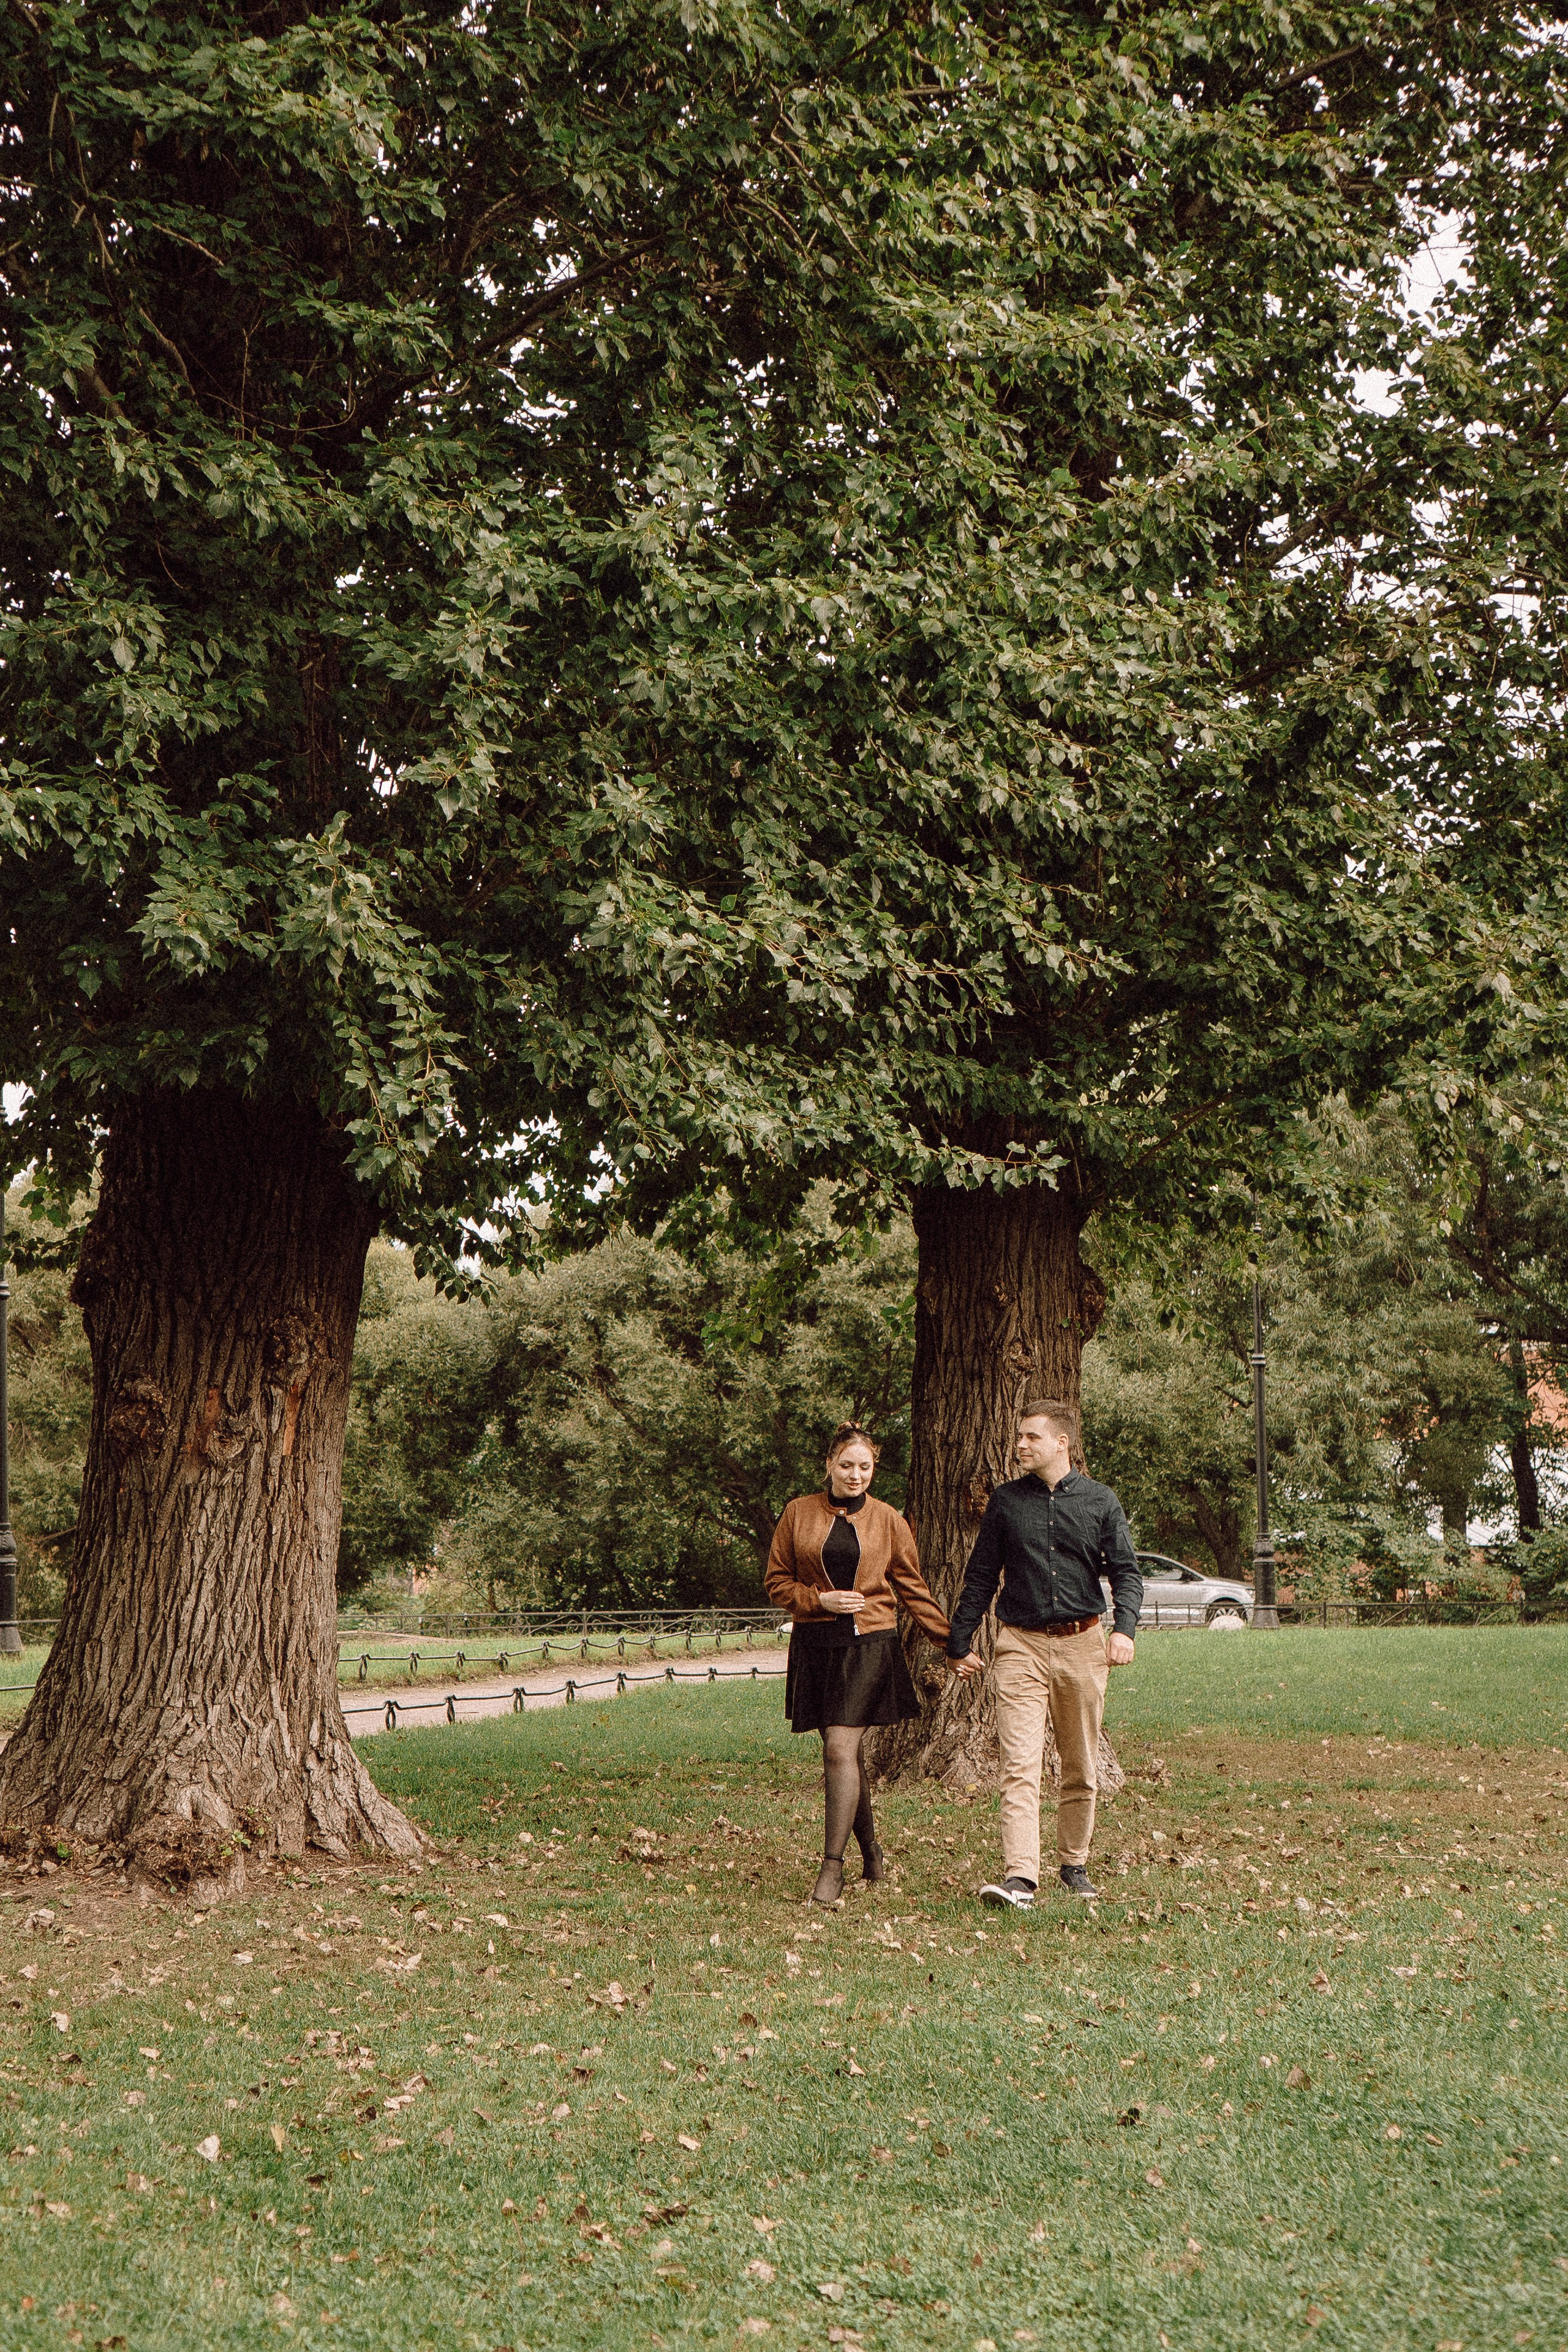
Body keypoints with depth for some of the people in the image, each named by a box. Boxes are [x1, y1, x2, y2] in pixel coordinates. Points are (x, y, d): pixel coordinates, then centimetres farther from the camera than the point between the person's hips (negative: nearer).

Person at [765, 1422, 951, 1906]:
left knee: (840, 1748, -13)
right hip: (815, 1644, 2)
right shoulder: (799, 1513, 5)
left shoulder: (888, 1521, 6)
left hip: (870, 1644, -2)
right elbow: (777, 1582, 7)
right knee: (842, 1754, 6)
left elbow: (913, 1589, 12)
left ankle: (833, 1866, -11)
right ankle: (871, 1854, 23)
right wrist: (821, 1600, -9)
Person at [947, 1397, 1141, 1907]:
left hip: (1081, 1644, 1)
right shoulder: (1006, 1502, 7)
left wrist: (1125, 1628, -14)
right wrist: (959, 1644, 12)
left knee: (1080, 1768, 9)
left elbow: (1126, 1572, 4)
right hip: (1021, 1644, -1)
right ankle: (1019, 1878, -19)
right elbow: (980, 1578, 13)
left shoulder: (1100, 1502, 6)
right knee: (1019, 1766, -12)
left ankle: (1074, 1865, 24)